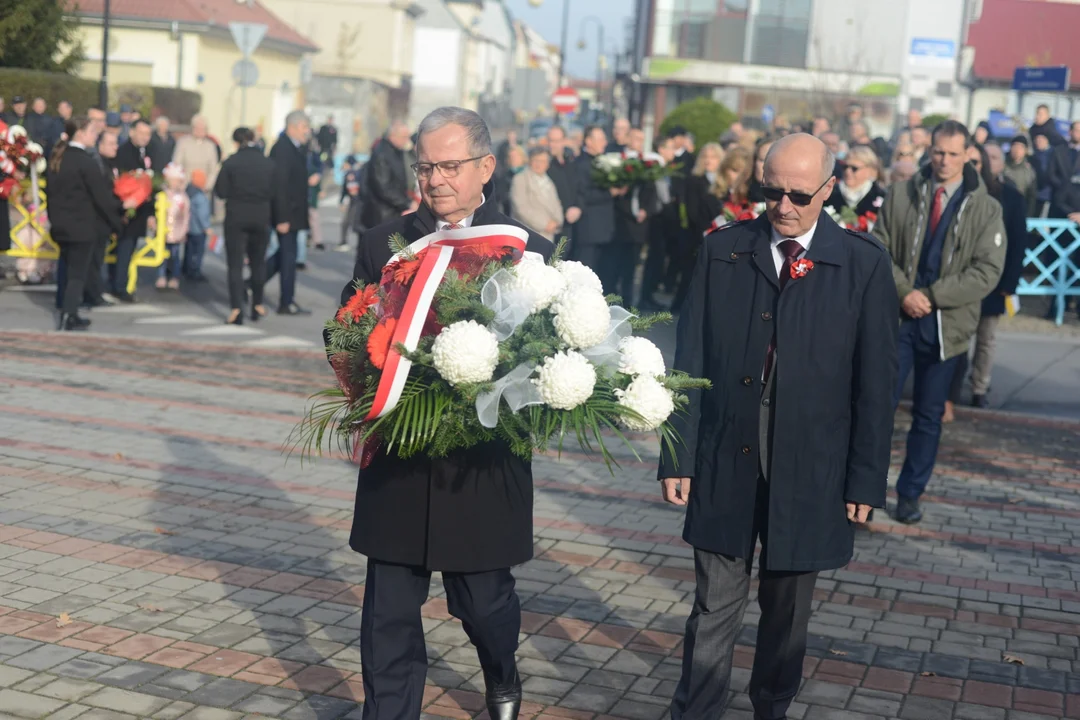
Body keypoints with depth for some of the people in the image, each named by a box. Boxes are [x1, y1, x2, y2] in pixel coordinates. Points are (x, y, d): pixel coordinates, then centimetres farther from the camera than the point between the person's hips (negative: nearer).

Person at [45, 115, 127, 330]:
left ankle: (69, 315, 21)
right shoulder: (86, 161, -16)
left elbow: (51, 191, 13)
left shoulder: (56, 158, 7)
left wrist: (54, 218, 20)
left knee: (70, 271, 17)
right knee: (78, 274, -2)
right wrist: (117, 222, -5)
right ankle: (68, 316, -8)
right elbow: (102, 196, -14)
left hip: (60, 225, 7)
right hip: (81, 226, -7)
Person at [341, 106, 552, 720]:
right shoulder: (383, 243, 5)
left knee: (483, 599, 12)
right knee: (390, 608, 5)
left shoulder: (529, 251, -2)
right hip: (399, 461, 2)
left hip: (485, 465, -1)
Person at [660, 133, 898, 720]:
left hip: (810, 469, 0)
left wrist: (866, 479, -3)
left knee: (787, 610, 14)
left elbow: (876, 382, -2)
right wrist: (678, 457, -2)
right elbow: (690, 360, 1)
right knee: (716, 607, 4)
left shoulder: (864, 265, -3)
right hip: (726, 461, 0)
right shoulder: (722, 250, 1)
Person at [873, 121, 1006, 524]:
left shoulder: (985, 209, 0)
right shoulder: (901, 196, 3)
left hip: (947, 322, 0)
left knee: (929, 415, 9)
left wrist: (931, 295, -14)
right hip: (898, 316, 0)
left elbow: (987, 271, -6)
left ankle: (910, 494, 20)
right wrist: (904, 292, -13)